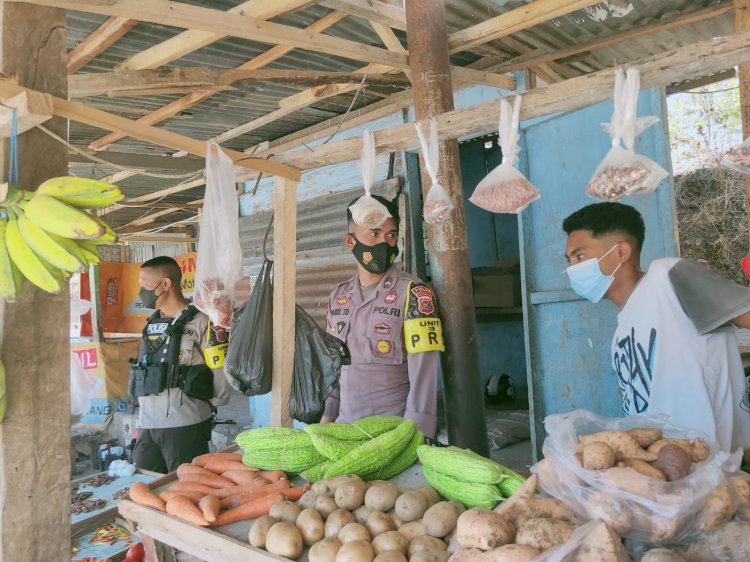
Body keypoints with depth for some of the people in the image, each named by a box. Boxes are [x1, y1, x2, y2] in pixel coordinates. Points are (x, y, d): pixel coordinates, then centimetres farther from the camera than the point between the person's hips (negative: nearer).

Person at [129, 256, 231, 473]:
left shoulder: (201, 323, -8)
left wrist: (203, 408, 2)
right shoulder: (151, 325, 13)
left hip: (185, 428, -6)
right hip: (148, 427, 6)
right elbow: (144, 371, 19)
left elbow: (222, 377, -9)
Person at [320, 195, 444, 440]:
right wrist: (327, 416, 8)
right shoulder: (338, 297, 6)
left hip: (394, 427, -5)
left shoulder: (413, 292, -10)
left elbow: (423, 371, -15)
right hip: (345, 426, 5)